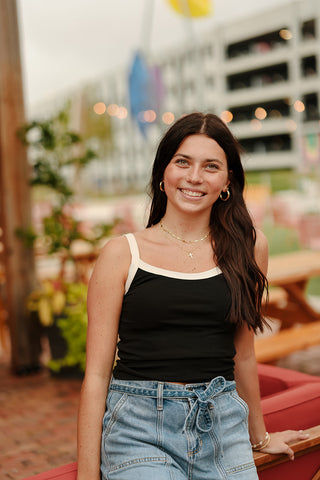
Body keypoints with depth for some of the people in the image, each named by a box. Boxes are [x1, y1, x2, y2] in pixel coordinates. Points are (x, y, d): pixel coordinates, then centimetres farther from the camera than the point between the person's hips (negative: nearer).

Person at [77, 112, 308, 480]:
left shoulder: (249, 247, 4)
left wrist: (258, 436, 25)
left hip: (223, 426, 3)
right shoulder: (122, 254, -2)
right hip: (139, 430, -2)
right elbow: (97, 374, -1)